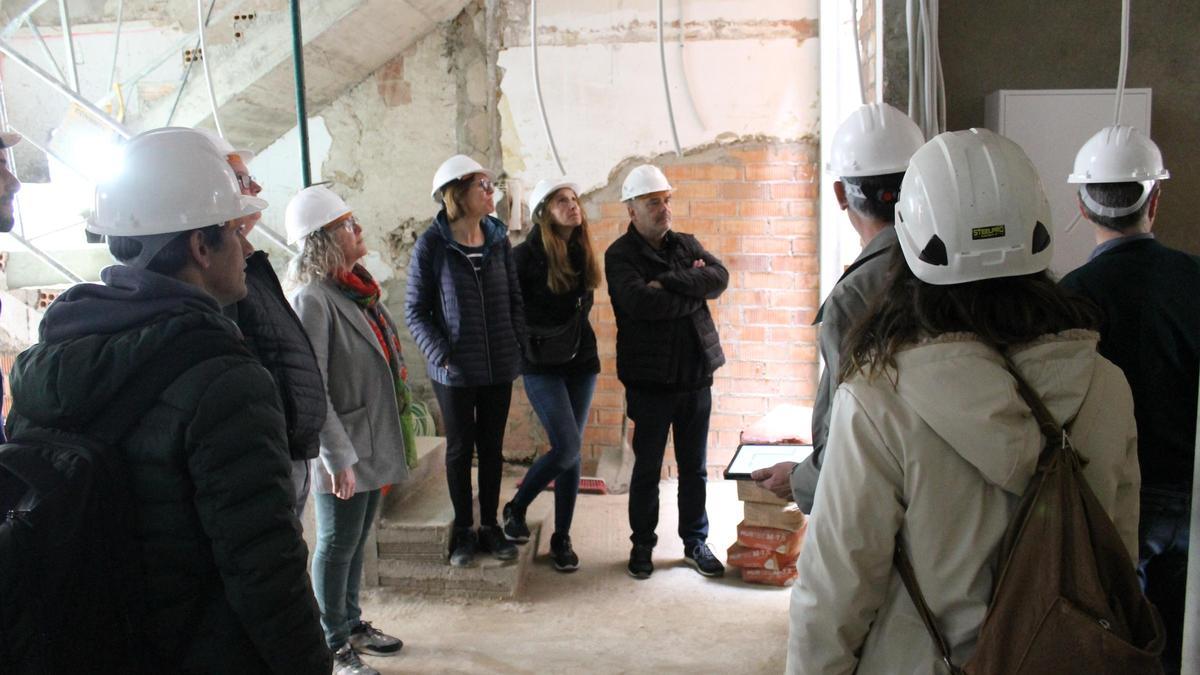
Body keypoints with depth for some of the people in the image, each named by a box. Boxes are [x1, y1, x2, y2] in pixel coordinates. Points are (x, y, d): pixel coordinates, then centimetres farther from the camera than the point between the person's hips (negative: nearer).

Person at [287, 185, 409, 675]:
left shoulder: (356, 287, 8)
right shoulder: (313, 299, -19)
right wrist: (339, 457, -22)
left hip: (373, 444, 8)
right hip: (344, 450, -8)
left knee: (357, 541, 20)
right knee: (337, 545, 7)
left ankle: (351, 624, 36)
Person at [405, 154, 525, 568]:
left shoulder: (498, 238, 4)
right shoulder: (431, 245, -9)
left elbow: (514, 299, 10)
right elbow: (415, 311, -6)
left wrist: (517, 344, 0)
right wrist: (441, 354, -16)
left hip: (499, 366, 4)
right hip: (454, 371, -4)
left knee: (492, 446, 12)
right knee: (460, 448, 10)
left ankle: (490, 527, 26)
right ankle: (463, 531, 24)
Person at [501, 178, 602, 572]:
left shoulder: (582, 252, 7)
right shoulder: (528, 254, -10)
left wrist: (576, 336, 9)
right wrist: (531, 342, -8)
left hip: (581, 362, 6)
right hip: (542, 366, -5)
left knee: (572, 451, 7)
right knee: (567, 447, -13)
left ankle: (562, 538, 18)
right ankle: (516, 508, 12)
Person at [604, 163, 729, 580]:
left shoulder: (687, 245, 10)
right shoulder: (620, 256, -6)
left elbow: (720, 277, -8)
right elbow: (640, 301, -24)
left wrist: (669, 281, -17)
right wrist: (693, 289, -12)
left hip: (696, 375, 4)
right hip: (650, 380, -4)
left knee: (694, 468, 13)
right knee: (647, 469, 8)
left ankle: (695, 542, 26)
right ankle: (642, 545, 23)